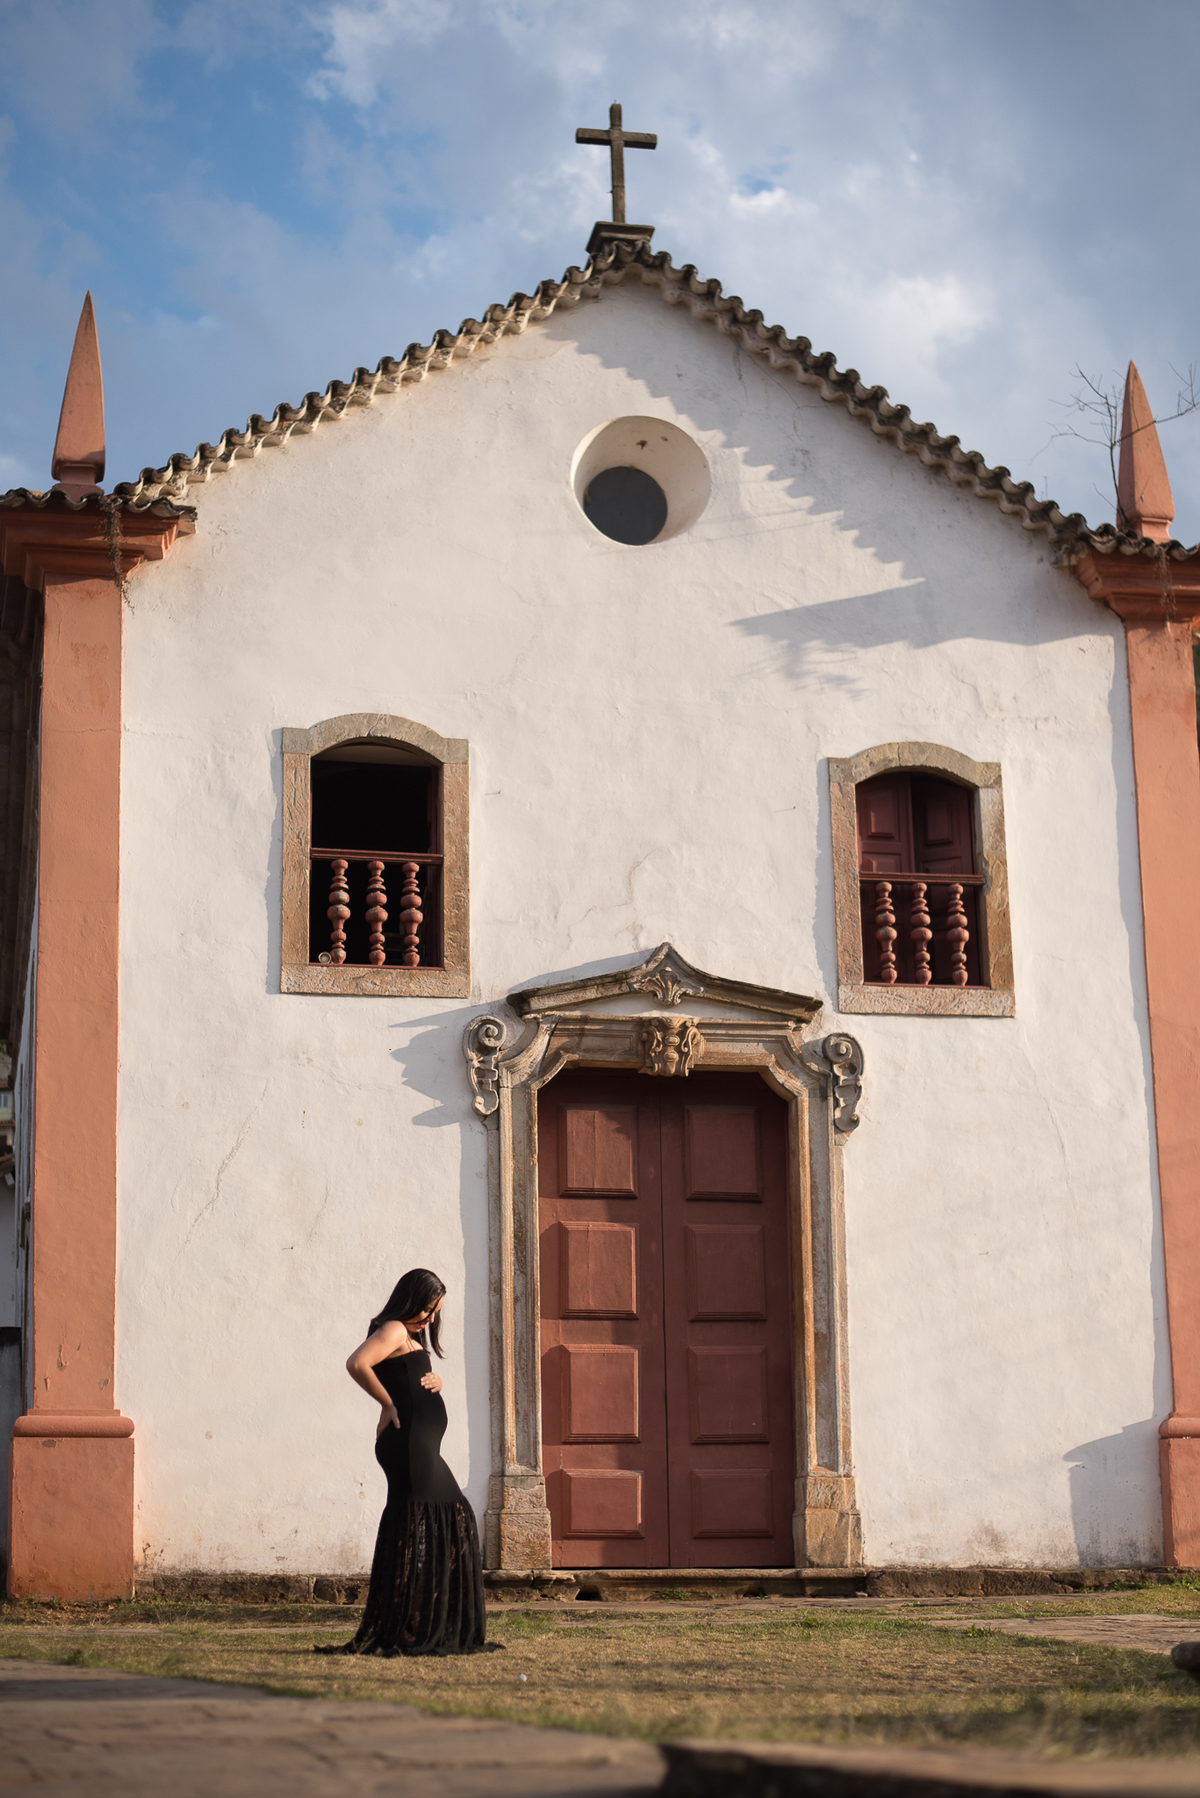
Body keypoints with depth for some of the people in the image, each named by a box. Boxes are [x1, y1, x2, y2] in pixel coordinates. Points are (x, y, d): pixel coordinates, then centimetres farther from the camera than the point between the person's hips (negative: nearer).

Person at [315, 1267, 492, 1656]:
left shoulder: (412, 1337, 20)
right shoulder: (393, 1331, -10)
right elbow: (357, 1364, -27)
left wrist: (434, 1380, 6)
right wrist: (389, 1404, -16)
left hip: (421, 1448, 11)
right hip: (407, 1444, -11)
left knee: (455, 1521, 16)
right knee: (413, 1535, -9)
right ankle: (405, 1635, -6)